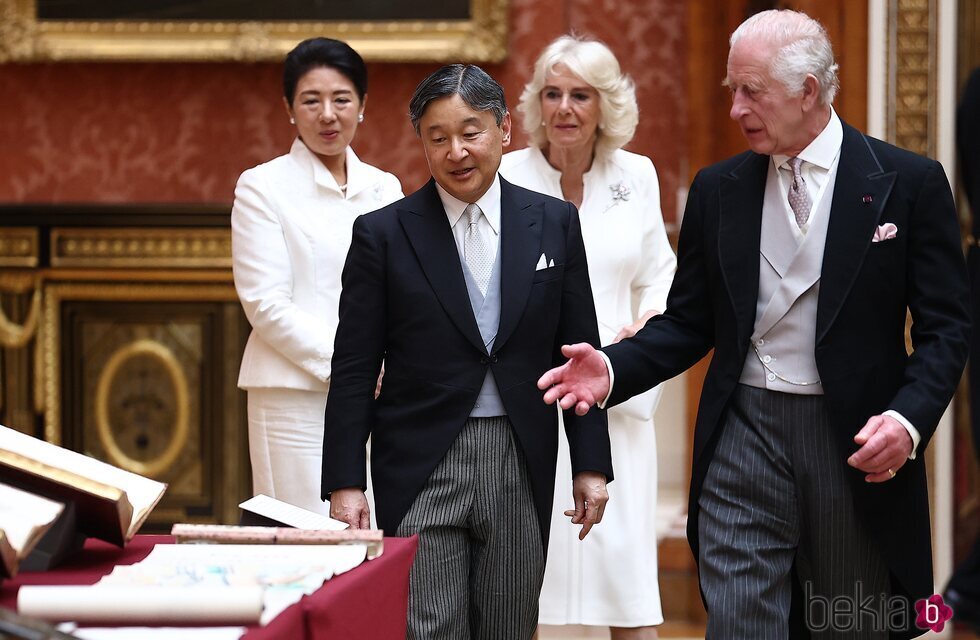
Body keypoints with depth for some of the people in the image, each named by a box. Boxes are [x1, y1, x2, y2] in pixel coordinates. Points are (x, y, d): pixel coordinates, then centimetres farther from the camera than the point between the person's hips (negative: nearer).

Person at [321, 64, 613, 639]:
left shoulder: (554, 223, 6)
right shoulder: (384, 234, 0)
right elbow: (354, 370, 1)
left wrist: (592, 465, 4)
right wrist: (345, 483, -4)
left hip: (521, 466, 2)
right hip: (421, 470, -2)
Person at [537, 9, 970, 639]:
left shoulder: (909, 182, -4)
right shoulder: (718, 190, 6)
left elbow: (945, 326, -3)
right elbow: (689, 322, 10)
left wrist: (909, 419, -20)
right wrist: (614, 368, -9)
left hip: (857, 444, -2)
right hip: (745, 438, 2)